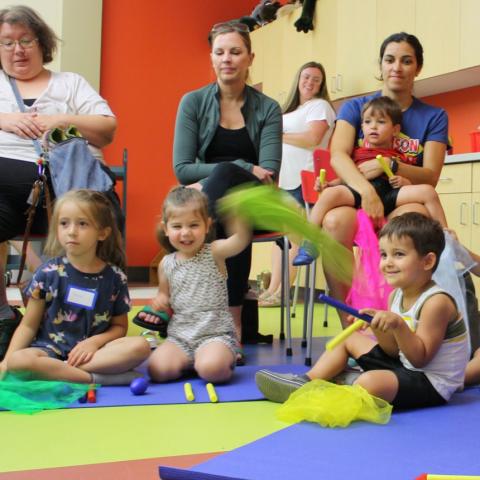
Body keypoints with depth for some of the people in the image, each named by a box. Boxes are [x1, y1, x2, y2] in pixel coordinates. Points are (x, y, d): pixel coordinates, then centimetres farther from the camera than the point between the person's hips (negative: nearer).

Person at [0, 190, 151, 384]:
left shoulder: (114, 277, 2)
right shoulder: (48, 273, 1)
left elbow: (120, 326, 10)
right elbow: (28, 326, 3)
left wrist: (95, 341, -11)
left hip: (91, 351, 1)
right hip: (50, 350, -1)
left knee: (140, 346, -26)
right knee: (18, 361, -34)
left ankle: (61, 370, -23)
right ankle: (97, 379, -27)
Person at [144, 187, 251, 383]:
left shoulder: (214, 252, -4)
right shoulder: (166, 264, 9)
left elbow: (241, 239, -24)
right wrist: (159, 302, -2)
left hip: (215, 333, -4)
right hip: (179, 336, 4)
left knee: (211, 369, -33)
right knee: (158, 370, -22)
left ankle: (224, 358, 3)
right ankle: (191, 362, 8)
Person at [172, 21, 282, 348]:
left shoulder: (268, 109, 6)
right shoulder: (193, 102, 5)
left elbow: (268, 174, -3)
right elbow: (182, 168, -5)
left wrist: (229, 174, -21)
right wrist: (244, 168, -15)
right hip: (210, 202, 0)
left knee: (224, 173, -36)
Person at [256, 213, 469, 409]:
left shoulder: (436, 302, -22)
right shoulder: (396, 295, 3)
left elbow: (420, 359, -22)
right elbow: (394, 351, 3)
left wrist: (398, 325, -34)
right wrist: (378, 326, -15)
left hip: (432, 383, -9)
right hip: (404, 366, 9)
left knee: (370, 381, -35)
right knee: (350, 338, 16)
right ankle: (306, 383, 6)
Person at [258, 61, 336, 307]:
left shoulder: (319, 106, 1)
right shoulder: (291, 109, 26)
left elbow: (312, 138, -15)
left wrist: (279, 136, -8)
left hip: (301, 180, -9)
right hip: (282, 180, 9)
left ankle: (278, 291, -10)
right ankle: (273, 290, 7)